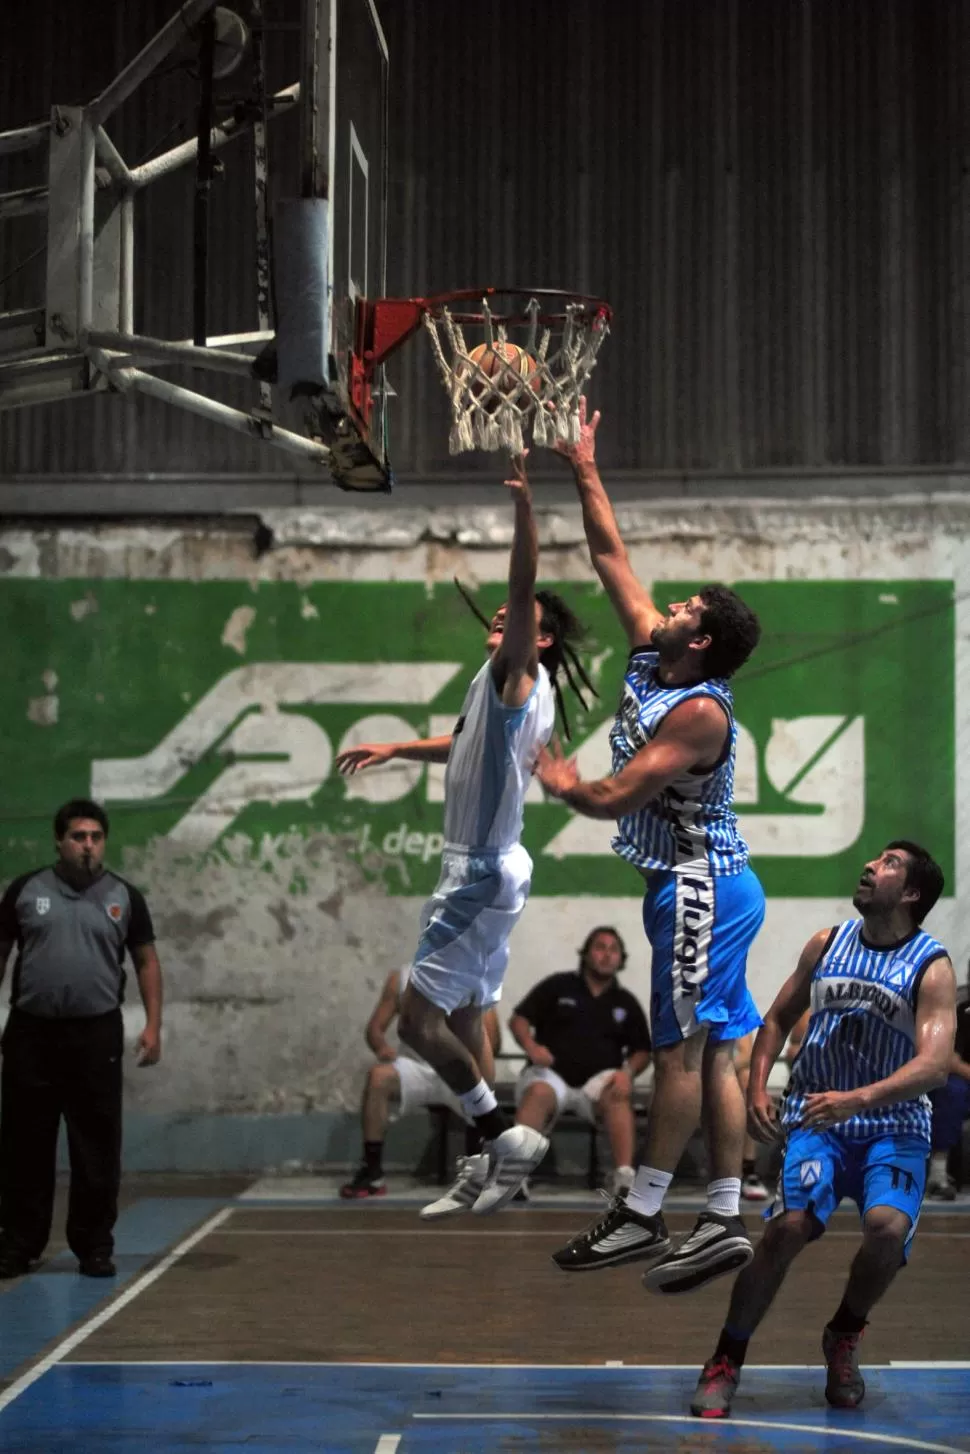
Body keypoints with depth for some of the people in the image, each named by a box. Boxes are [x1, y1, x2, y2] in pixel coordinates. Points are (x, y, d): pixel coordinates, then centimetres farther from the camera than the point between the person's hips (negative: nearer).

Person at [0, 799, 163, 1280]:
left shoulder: (124, 897, 5)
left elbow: (146, 962, 7)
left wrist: (153, 1026, -2)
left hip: (97, 1033, 0)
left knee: (97, 1148, 2)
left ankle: (94, 1247, 11)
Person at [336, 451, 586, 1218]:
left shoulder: (519, 678, -13)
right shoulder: (509, 690, 15)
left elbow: (524, 590, -30)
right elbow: (471, 743, 36)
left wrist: (524, 505, -42)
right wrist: (394, 749, 37)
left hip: (483, 873, -10)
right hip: (484, 868, 10)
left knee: (419, 1016, -11)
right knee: (462, 1017, 14)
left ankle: (505, 1133, -6)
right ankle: (493, 1156, 18)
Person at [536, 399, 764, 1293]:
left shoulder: (700, 712, -18)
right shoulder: (649, 658, 7)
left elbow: (613, 799, -20)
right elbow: (612, 559, 15)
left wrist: (561, 783, -1)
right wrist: (585, 471, 14)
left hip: (700, 885, -10)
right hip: (701, 884, 10)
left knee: (682, 1050, -4)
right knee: (711, 1053, 7)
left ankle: (642, 1217, 0)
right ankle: (724, 1223, 7)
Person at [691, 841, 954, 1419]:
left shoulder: (933, 967, -7)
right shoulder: (827, 944, 6)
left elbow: (934, 1065, -20)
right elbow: (778, 1019, 18)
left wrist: (858, 1099, -33)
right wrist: (757, 1088, 2)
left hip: (894, 1127, -2)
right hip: (816, 1118, 2)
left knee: (888, 1227, -28)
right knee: (788, 1227, -22)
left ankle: (844, 1338, 2)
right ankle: (726, 1362, -7)